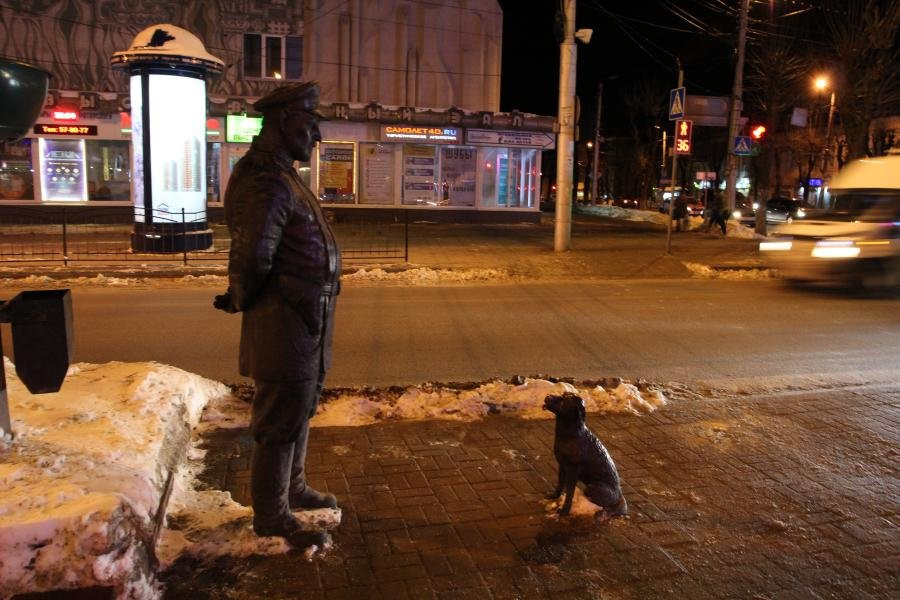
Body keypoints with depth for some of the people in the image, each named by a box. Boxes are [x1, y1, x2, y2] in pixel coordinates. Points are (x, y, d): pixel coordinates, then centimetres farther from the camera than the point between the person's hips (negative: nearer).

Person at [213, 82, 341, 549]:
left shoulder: (282, 175, 14)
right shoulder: (265, 183, -20)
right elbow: (252, 259, -25)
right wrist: (245, 301, -8)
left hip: (306, 321, 10)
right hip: (285, 323, -10)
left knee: (299, 410, 22)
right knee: (281, 420, 2)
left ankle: (292, 489, 40)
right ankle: (271, 518, 18)